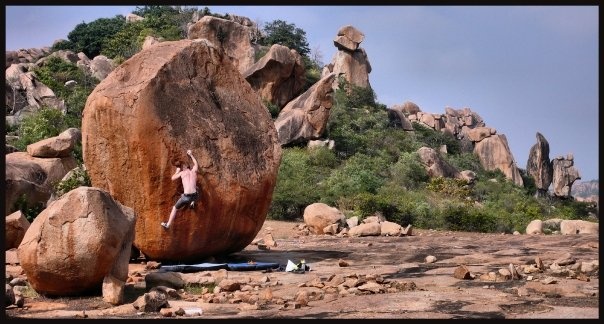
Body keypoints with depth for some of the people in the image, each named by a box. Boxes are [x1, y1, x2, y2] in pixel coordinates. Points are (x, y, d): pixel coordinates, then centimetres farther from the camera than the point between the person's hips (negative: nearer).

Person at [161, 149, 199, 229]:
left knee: (175, 208, 20)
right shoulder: (194, 171, 11)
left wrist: (177, 171, 30)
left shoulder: (182, 172, 3)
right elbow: (196, 163, 32)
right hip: (195, 196, 3)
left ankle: (168, 225, 23)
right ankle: (192, 203, 32)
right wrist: (191, 155, 43)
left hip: (186, 197, -3)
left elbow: (173, 178, 15)